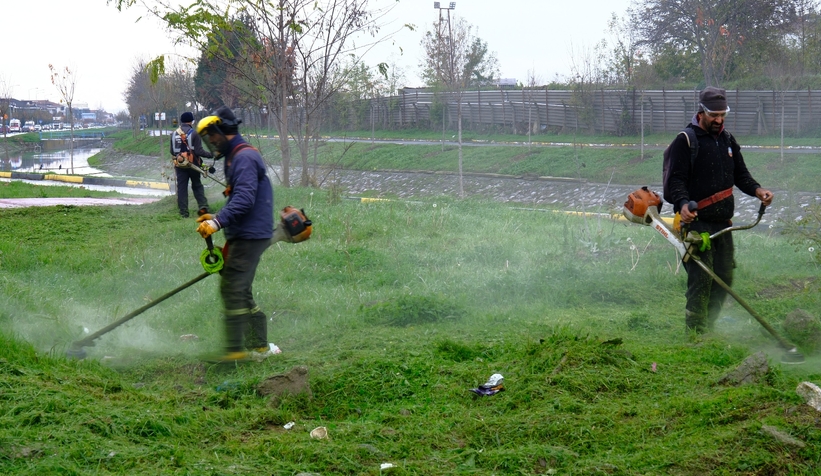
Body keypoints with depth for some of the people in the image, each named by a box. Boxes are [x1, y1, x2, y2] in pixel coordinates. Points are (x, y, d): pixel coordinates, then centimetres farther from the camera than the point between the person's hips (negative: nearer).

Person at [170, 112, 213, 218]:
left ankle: (183, 212, 4)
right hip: (193, 165, -2)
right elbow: (199, 151, -16)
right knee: (197, 186, 13)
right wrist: (210, 154, -5)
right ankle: (203, 206, 0)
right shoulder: (194, 133, -12)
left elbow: (172, 151, 12)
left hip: (179, 165, 2)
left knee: (182, 187, 6)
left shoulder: (174, 134, 2)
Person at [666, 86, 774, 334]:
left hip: (723, 223, 7)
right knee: (701, 279, -13)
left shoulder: (727, 140, 17)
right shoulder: (685, 141, -6)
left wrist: (757, 190, -2)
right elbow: (677, 180, -13)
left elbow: (740, 175, 19)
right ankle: (696, 331, -7)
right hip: (697, 223, -7)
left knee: (724, 278, 8)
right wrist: (683, 204, -32)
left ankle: (709, 326, 19)